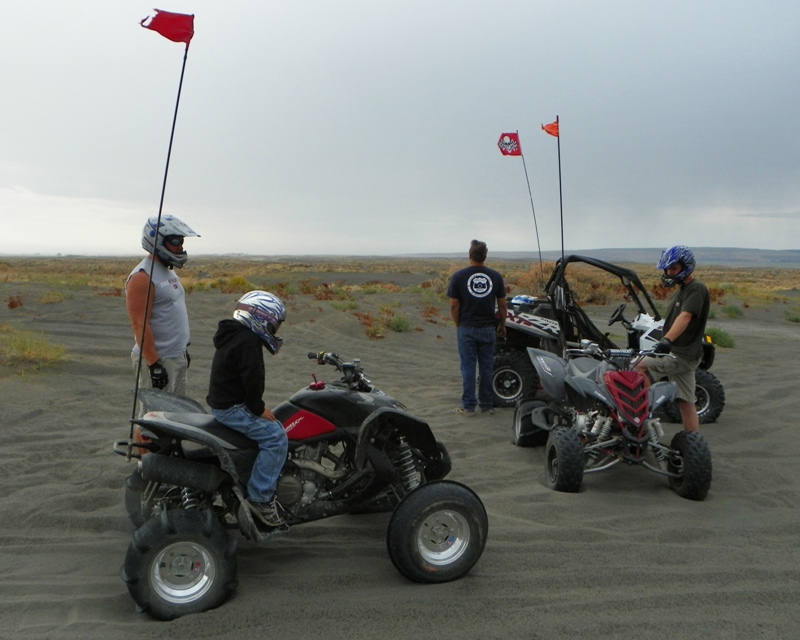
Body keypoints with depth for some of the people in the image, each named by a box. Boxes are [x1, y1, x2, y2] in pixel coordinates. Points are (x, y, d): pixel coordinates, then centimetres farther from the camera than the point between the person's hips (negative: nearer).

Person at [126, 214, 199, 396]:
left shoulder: (168, 271, 13)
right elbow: (140, 325, -22)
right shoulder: (142, 277, -17)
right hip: (158, 360, -10)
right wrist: (153, 364, -24)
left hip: (178, 357, 10)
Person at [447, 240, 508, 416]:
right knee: (486, 367, 9)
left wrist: (458, 325, 6)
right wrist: (502, 325, 16)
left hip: (467, 329, -2)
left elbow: (454, 305, -7)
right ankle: (487, 405, 16)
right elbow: (502, 304, 3)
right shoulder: (495, 276, 0)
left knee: (468, 367, 4)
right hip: (488, 328, 2)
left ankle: (468, 406, 7)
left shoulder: (458, 276, -7)